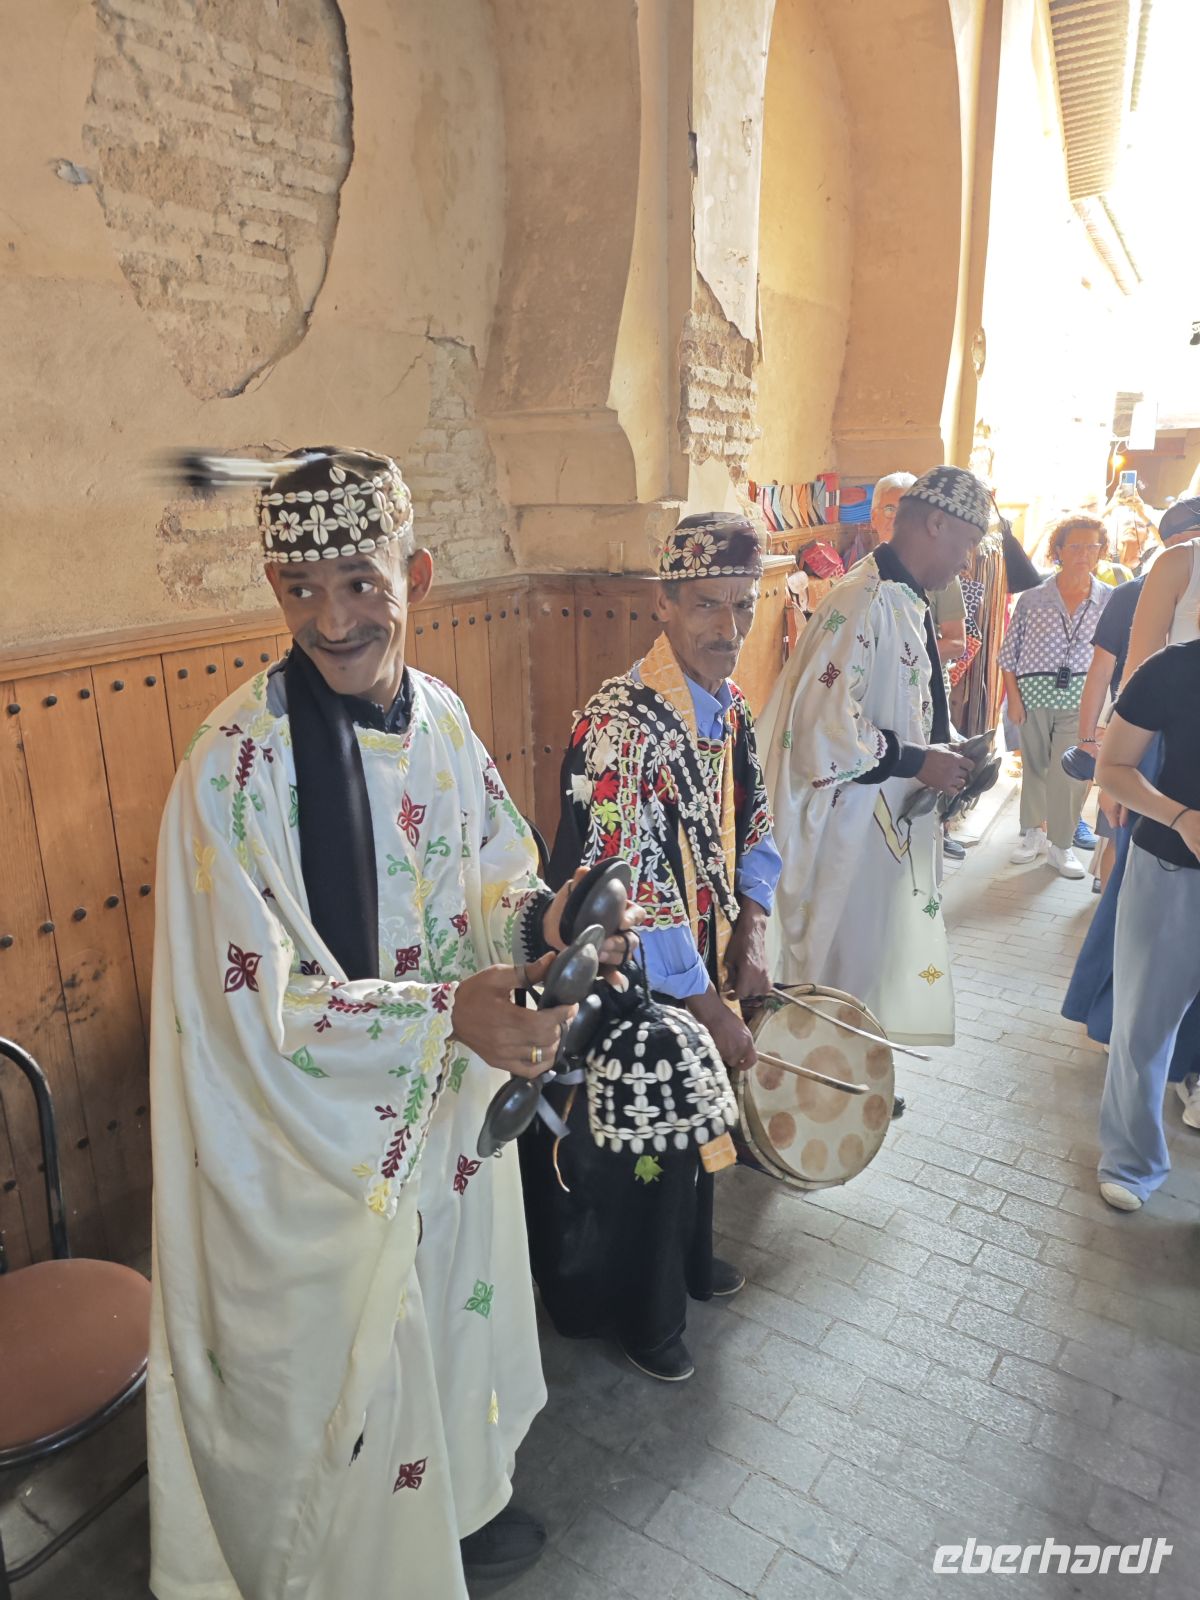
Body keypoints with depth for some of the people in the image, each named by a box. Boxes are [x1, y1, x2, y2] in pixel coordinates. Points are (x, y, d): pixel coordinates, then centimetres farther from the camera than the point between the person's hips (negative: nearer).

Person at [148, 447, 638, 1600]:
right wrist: (445, 1012, -33)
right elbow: (258, 1002, -23)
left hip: (451, 1112, 6)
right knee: (339, 1363, 17)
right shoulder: (239, 762, -24)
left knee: (452, 1309, 27)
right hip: (319, 1138, -6)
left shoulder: (440, 717, -6)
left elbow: (488, 871, 4)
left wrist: (540, 914, -18)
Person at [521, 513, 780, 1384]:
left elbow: (754, 819, 9)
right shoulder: (623, 725, -29)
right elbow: (630, 897, -29)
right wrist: (714, 1010, -21)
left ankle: (686, 1258, 54)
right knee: (637, 1147, 14)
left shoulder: (730, 702, -3)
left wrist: (751, 931, -5)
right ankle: (645, 1317, 40)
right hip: (630, 986, -7)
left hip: (701, 961, 8)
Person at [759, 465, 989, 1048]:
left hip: (893, 821, 10)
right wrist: (919, 762, -19)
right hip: (851, 825, -10)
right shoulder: (865, 601, -22)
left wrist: (950, 749, 6)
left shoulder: (907, 600, 9)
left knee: (877, 960, 21)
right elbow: (826, 721, -28)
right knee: (842, 968, 6)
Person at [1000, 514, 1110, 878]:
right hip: (1033, 696, 1)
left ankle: (1060, 845, 11)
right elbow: (1009, 653, 2)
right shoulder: (1032, 599, 0)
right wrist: (1013, 696, -5)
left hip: (1081, 698, -1)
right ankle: (1033, 833, 29)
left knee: (1070, 773, -5)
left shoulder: (1110, 600, 1)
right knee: (1034, 767, 12)